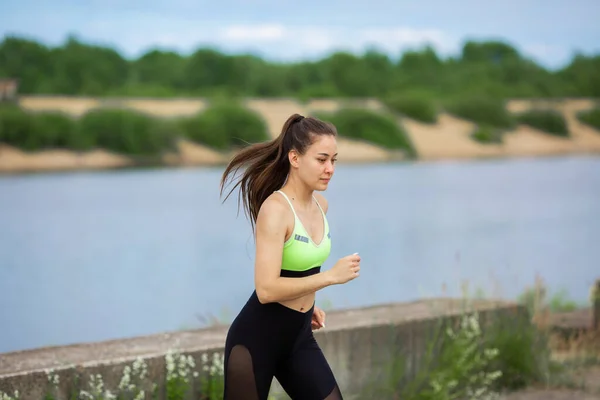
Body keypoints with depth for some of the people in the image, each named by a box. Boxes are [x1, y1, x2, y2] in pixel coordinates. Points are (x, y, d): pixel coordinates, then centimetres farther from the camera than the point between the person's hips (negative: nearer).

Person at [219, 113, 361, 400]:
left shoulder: (321, 205, 4)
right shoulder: (275, 208, -20)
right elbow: (266, 289, -28)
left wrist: (308, 304, 11)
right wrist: (331, 276, -25)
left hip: (299, 336, 7)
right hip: (257, 338, -7)